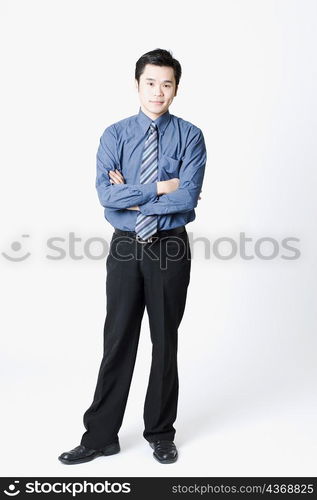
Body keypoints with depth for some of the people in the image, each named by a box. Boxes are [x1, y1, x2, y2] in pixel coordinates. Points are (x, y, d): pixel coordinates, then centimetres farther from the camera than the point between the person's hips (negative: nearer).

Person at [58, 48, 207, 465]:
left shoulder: (190, 136, -1)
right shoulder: (115, 135, 3)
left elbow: (188, 197, -15)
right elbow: (106, 193, -12)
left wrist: (132, 196, -11)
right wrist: (159, 188, -14)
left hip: (170, 248, -1)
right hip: (125, 247, 1)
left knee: (166, 341, 10)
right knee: (117, 341, 7)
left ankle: (161, 434, 28)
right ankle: (101, 435, 22)